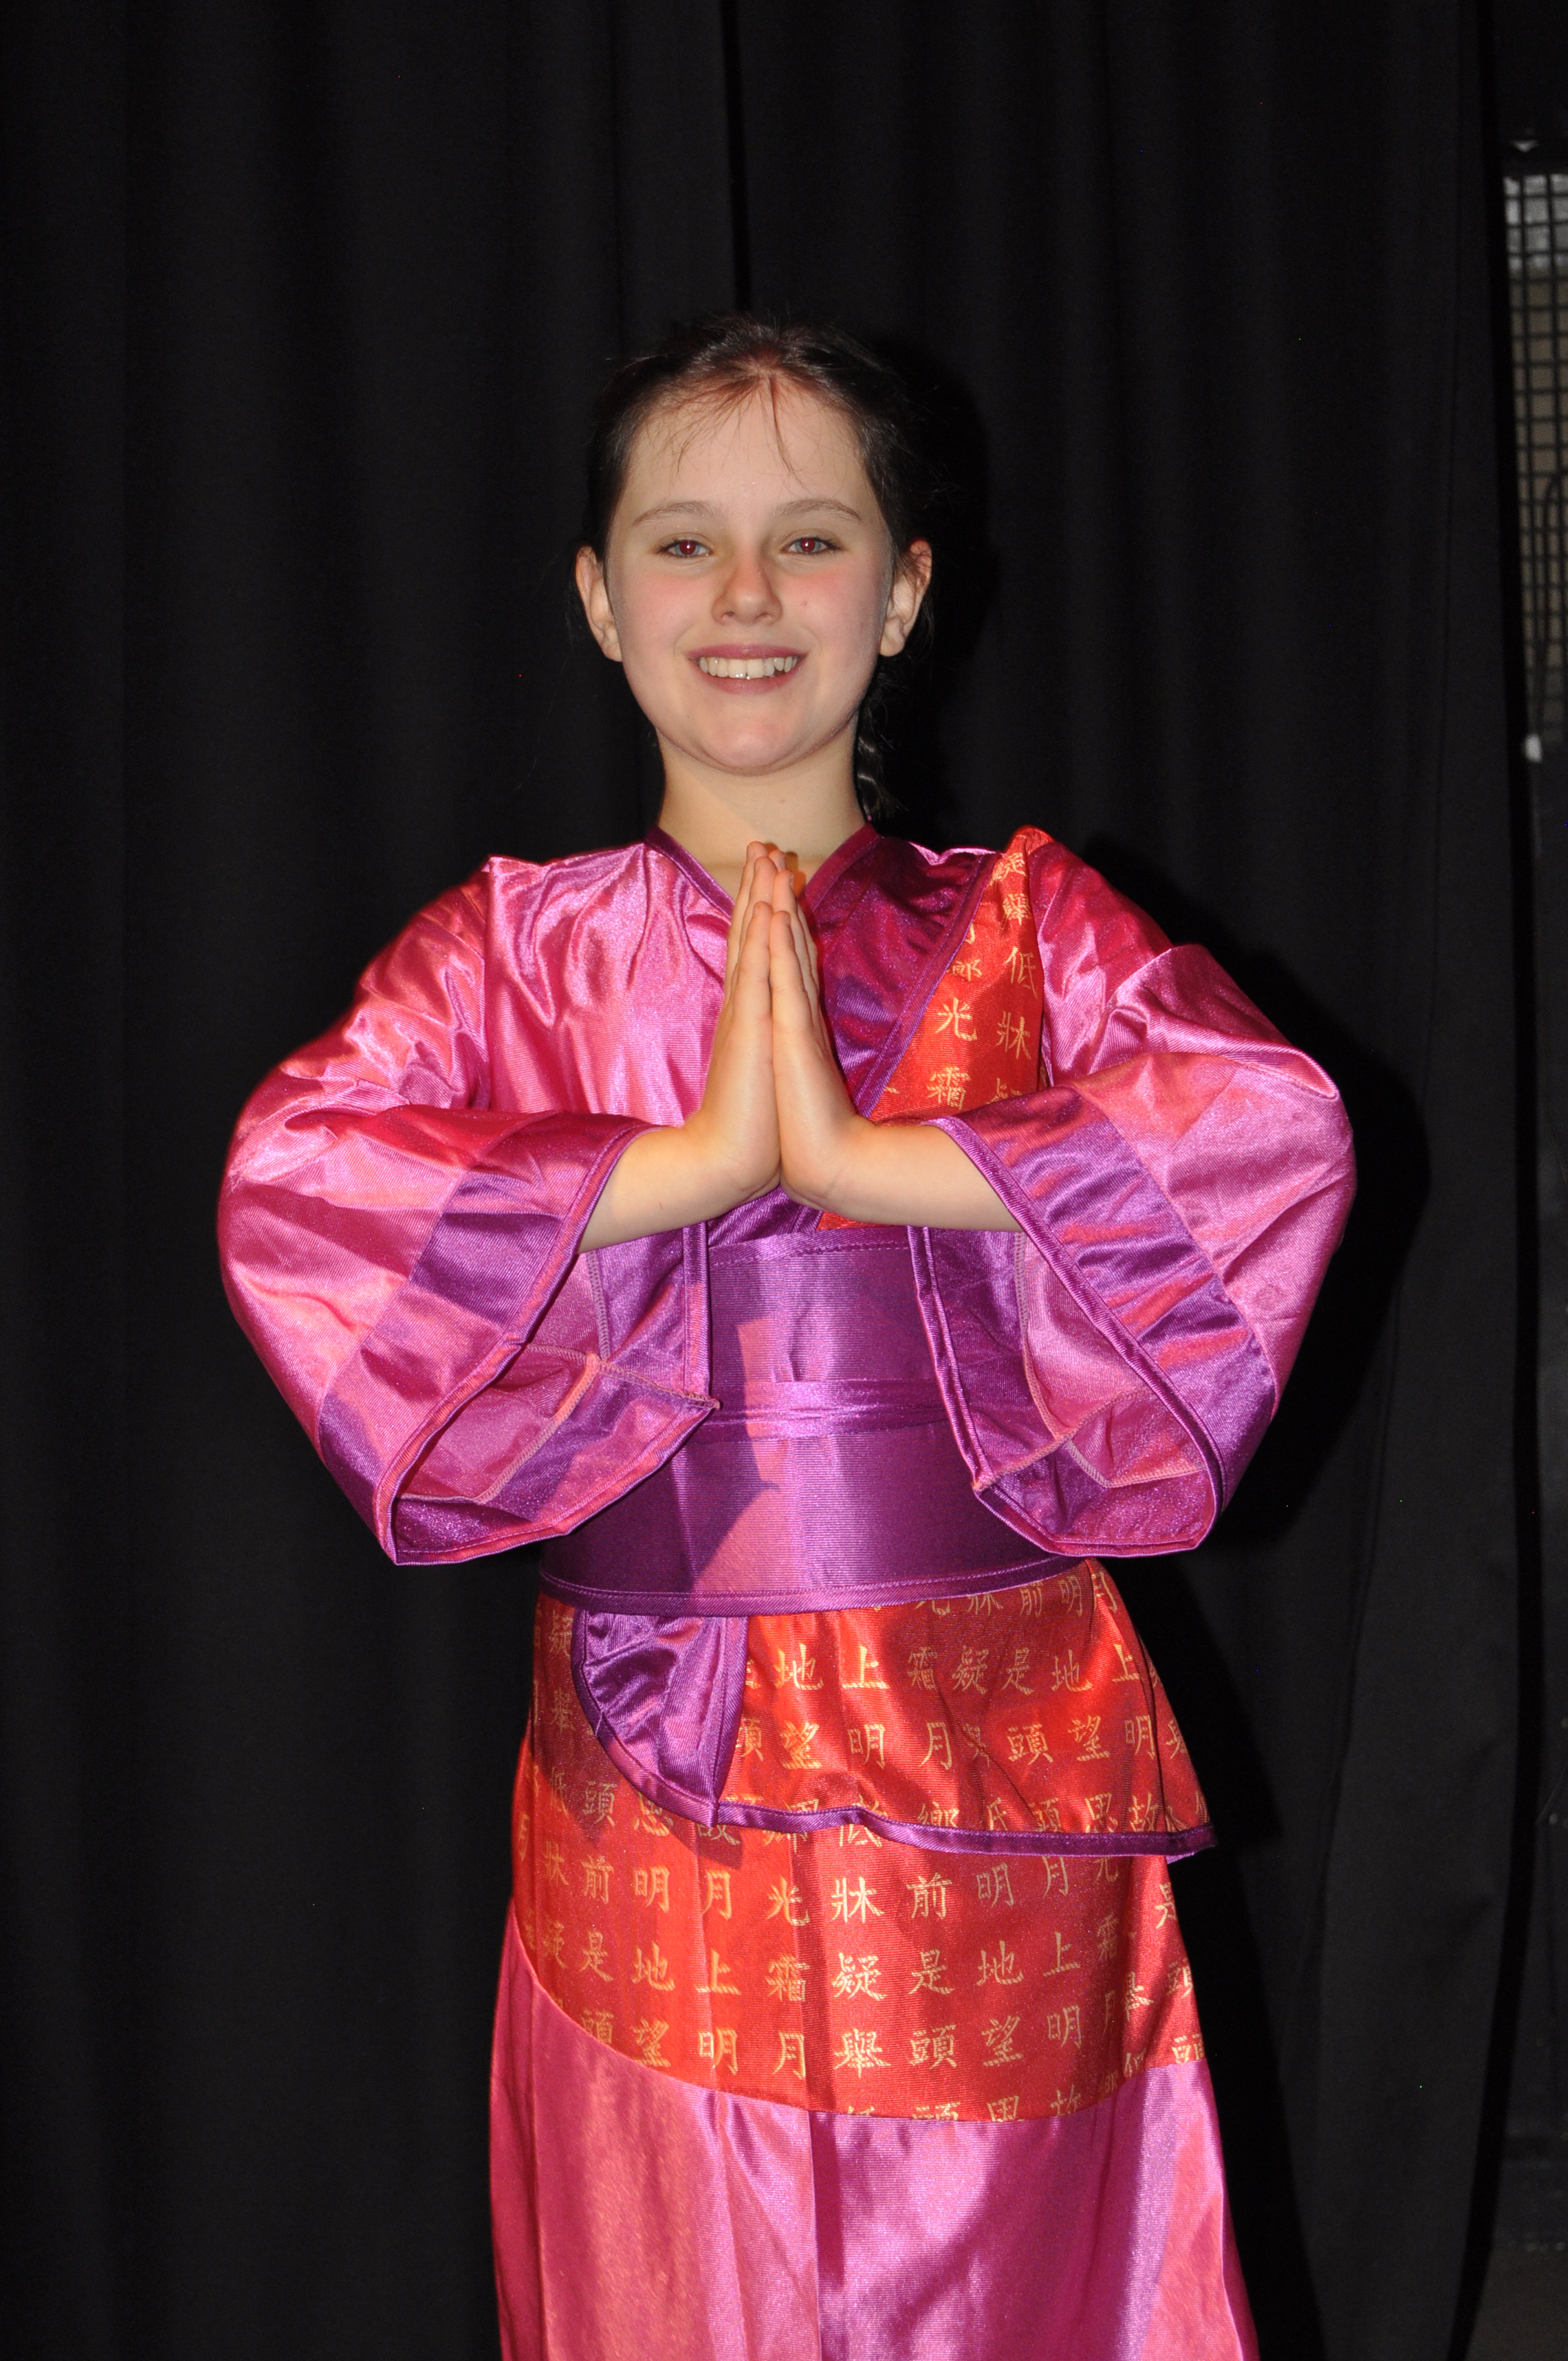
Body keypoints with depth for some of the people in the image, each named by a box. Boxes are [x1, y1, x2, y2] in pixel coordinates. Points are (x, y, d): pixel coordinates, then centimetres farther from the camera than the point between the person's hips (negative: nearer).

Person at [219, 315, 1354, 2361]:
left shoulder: (1023, 923, 5)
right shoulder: (512, 948, 5)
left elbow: (1282, 1130, -14)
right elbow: (285, 1185, -14)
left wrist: (860, 1154, -18)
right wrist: (701, 1161, -16)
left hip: (995, 1790, 0)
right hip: (651, 1790, 0)